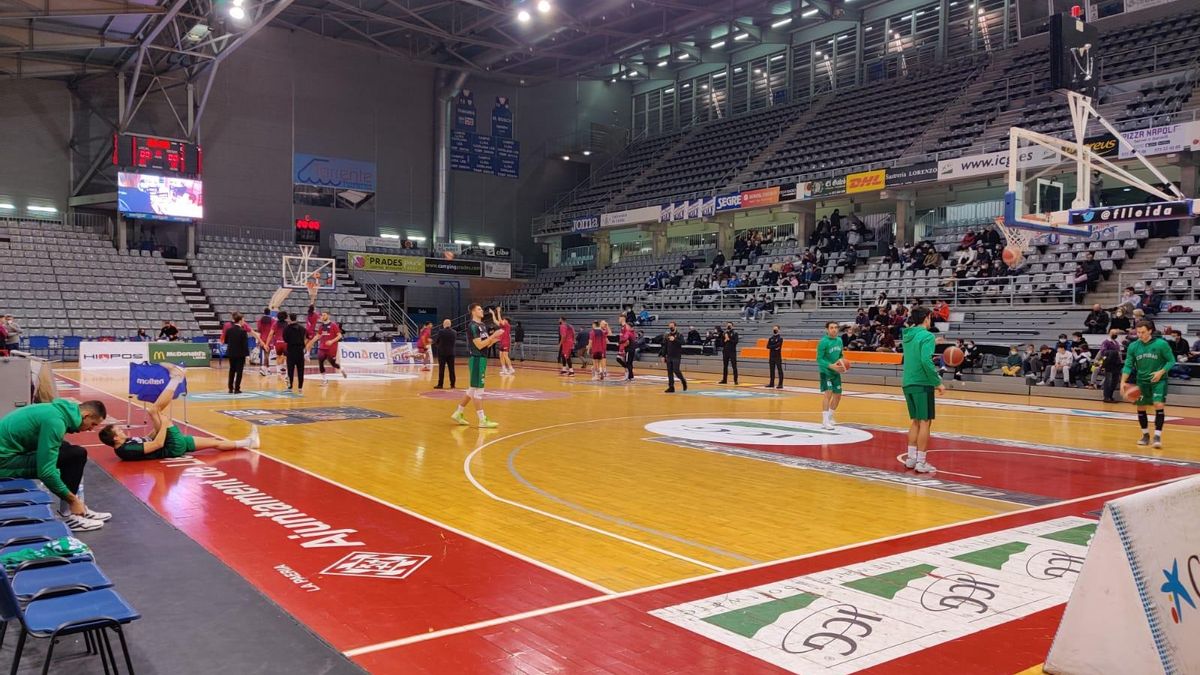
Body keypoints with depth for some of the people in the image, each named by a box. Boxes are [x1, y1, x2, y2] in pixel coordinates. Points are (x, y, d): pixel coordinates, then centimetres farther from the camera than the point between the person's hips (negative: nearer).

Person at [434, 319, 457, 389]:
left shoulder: (441, 332, -11)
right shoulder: (454, 332, 0)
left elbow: (436, 341, -4)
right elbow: (455, 342, 7)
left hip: (442, 352, -3)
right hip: (451, 353, 3)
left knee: (441, 369, 1)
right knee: (451, 369, 7)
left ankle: (440, 384, 1)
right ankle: (452, 384, 9)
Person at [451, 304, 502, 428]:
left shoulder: (482, 325, 15)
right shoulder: (473, 326, -13)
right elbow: (479, 345, -21)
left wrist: (494, 340, 0)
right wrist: (493, 336, -19)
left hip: (482, 359, 10)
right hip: (476, 359, -10)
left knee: (473, 389, 15)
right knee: (478, 389, -6)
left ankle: (458, 413, 25)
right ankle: (482, 420, -4)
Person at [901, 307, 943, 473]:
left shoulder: (908, 335, 11)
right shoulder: (927, 336, -12)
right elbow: (926, 361, -22)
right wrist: (938, 382, -16)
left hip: (907, 383, 7)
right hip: (922, 384, -7)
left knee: (916, 421, 16)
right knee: (925, 422, -2)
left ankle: (911, 458, 17)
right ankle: (921, 461, -2)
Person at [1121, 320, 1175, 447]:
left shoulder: (1161, 344, -13)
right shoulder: (1133, 346, -5)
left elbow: (1171, 361, -6)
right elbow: (1128, 365, -3)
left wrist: (1161, 372, -22)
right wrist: (1123, 382, -15)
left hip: (1159, 380, -3)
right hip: (1142, 381, 4)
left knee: (1159, 405, -16)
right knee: (1141, 408, 7)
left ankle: (1157, 436, -11)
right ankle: (1145, 435, 24)